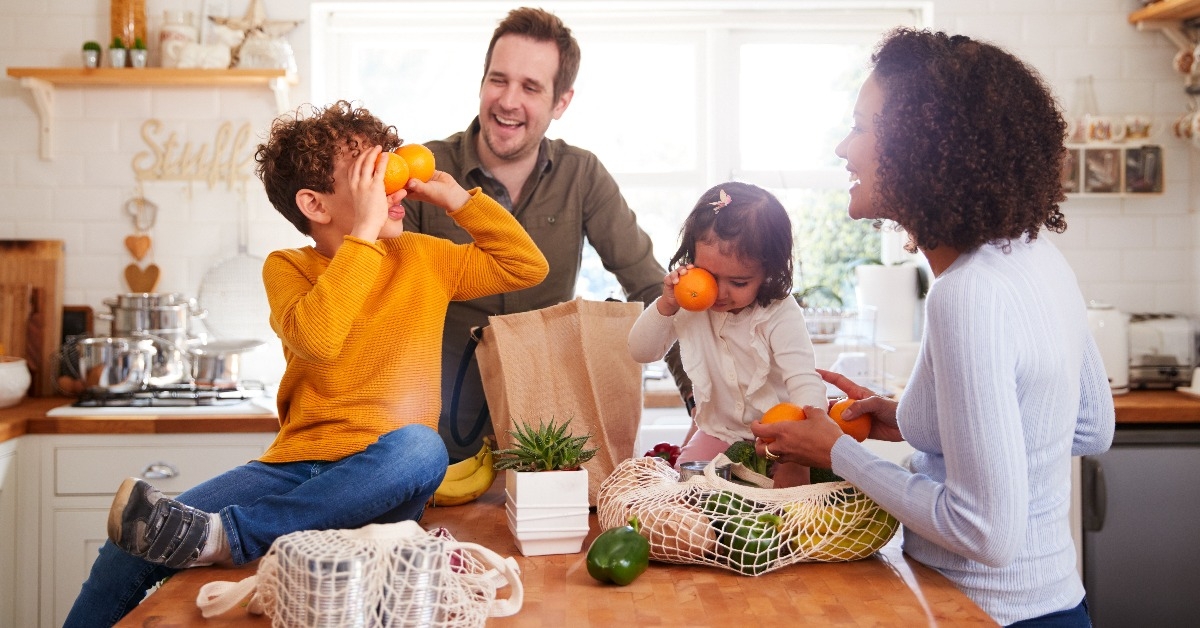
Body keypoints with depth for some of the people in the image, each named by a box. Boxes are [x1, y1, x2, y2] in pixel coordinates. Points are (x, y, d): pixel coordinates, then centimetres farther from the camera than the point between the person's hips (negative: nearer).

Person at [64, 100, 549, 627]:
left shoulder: (423, 258, 10)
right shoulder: (286, 268, 5)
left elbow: (527, 266, 8)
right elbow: (317, 338, -17)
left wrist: (456, 197, 3)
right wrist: (365, 231, -16)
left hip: (379, 479, 0)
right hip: (295, 465, 1)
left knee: (420, 446, -38)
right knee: (129, 552, -17)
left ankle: (219, 537, -37)